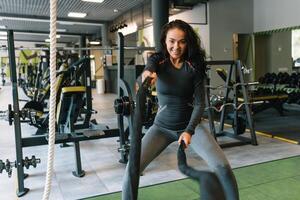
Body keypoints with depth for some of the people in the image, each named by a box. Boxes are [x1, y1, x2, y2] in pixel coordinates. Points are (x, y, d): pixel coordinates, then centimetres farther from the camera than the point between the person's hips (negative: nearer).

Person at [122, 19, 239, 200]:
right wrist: (147, 74, -57)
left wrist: (189, 130, -26)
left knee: (222, 167, -16)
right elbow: (148, 70, -32)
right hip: (162, 126, 1)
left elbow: (200, 103, -11)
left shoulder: (194, 65, -9)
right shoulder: (157, 60, -8)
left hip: (191, 124, 0)